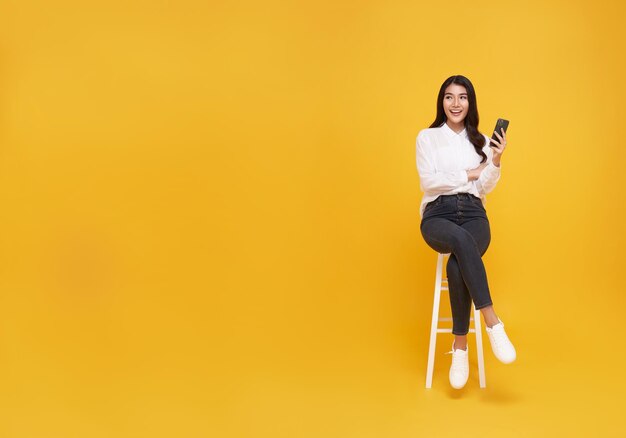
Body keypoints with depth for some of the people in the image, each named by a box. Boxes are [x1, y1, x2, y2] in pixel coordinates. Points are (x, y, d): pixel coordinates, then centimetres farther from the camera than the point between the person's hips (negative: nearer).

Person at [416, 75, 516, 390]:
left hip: (473, 214, 2)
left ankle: (460, 347, -25)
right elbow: (428, 181, -2)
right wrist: (469, 174, -2)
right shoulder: (427, 137, 10)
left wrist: (496, 160, -11)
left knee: (457, 266, -34)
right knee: (462, 239, -41)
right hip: (437, 214, -2)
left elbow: (485, 188, 6)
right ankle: (493, 323, -41)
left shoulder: (481, 141, 16)